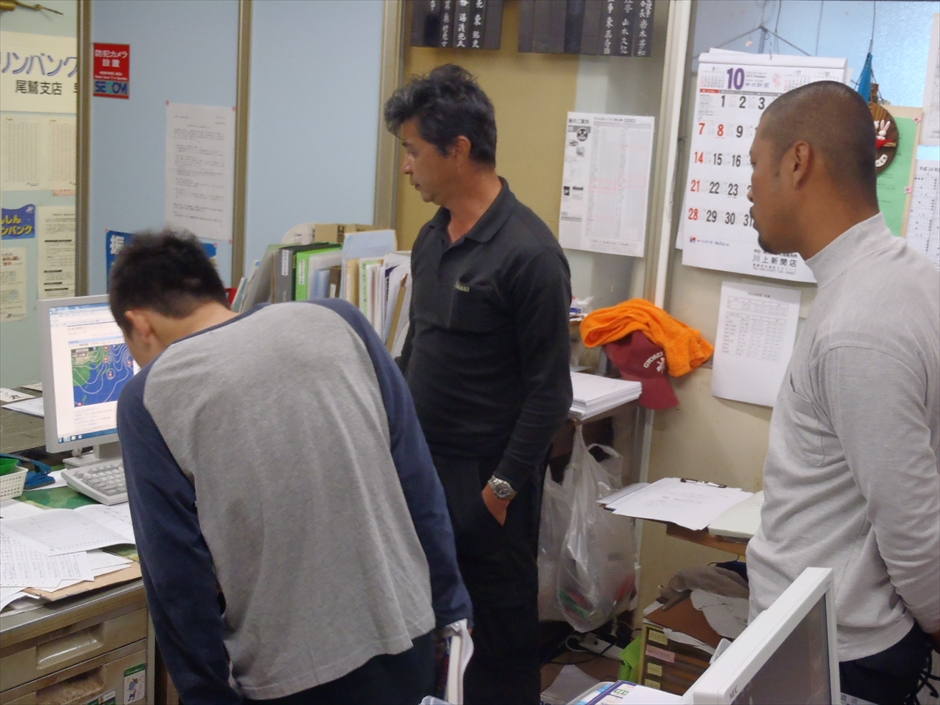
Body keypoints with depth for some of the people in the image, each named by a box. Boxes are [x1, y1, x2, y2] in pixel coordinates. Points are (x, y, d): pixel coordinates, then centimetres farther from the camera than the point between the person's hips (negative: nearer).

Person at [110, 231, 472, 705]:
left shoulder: (151, 397, -7)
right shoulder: (336, 321, 1)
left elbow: (179, 577, -8)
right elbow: (419, 484, 2)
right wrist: (449, 608, 9)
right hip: (404, 636, 4)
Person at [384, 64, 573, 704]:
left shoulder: (528, 252, -16)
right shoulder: (432, 238, 8)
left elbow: (550, 389, -15)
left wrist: (505, 485, -15)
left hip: (486, 480, -7)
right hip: (421, 465, 7)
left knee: (499, 627, 8)